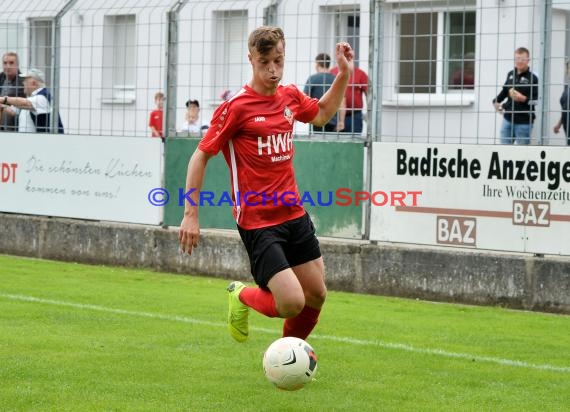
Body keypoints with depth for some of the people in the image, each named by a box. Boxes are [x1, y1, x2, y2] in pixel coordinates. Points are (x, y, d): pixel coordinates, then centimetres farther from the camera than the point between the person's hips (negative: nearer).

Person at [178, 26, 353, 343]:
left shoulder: (291, 96, 5)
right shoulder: (236, 107, -14)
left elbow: (322, 114, 28)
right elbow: (201, 156, -8)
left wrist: (345, 74, 18)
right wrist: (191, 214, -11)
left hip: (294, 215, 7)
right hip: (258, 222, -7)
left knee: (317, 295, 11)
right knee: (292, 303, -17)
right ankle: (243, 296, 16)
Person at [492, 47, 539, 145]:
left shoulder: (532, 78, -10)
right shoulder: (511, 74, 9)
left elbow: (536, 100, -13)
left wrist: (523, 99, -27)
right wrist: (497, 101, 12)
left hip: (524, 122, -6)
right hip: (508, 119, 6)